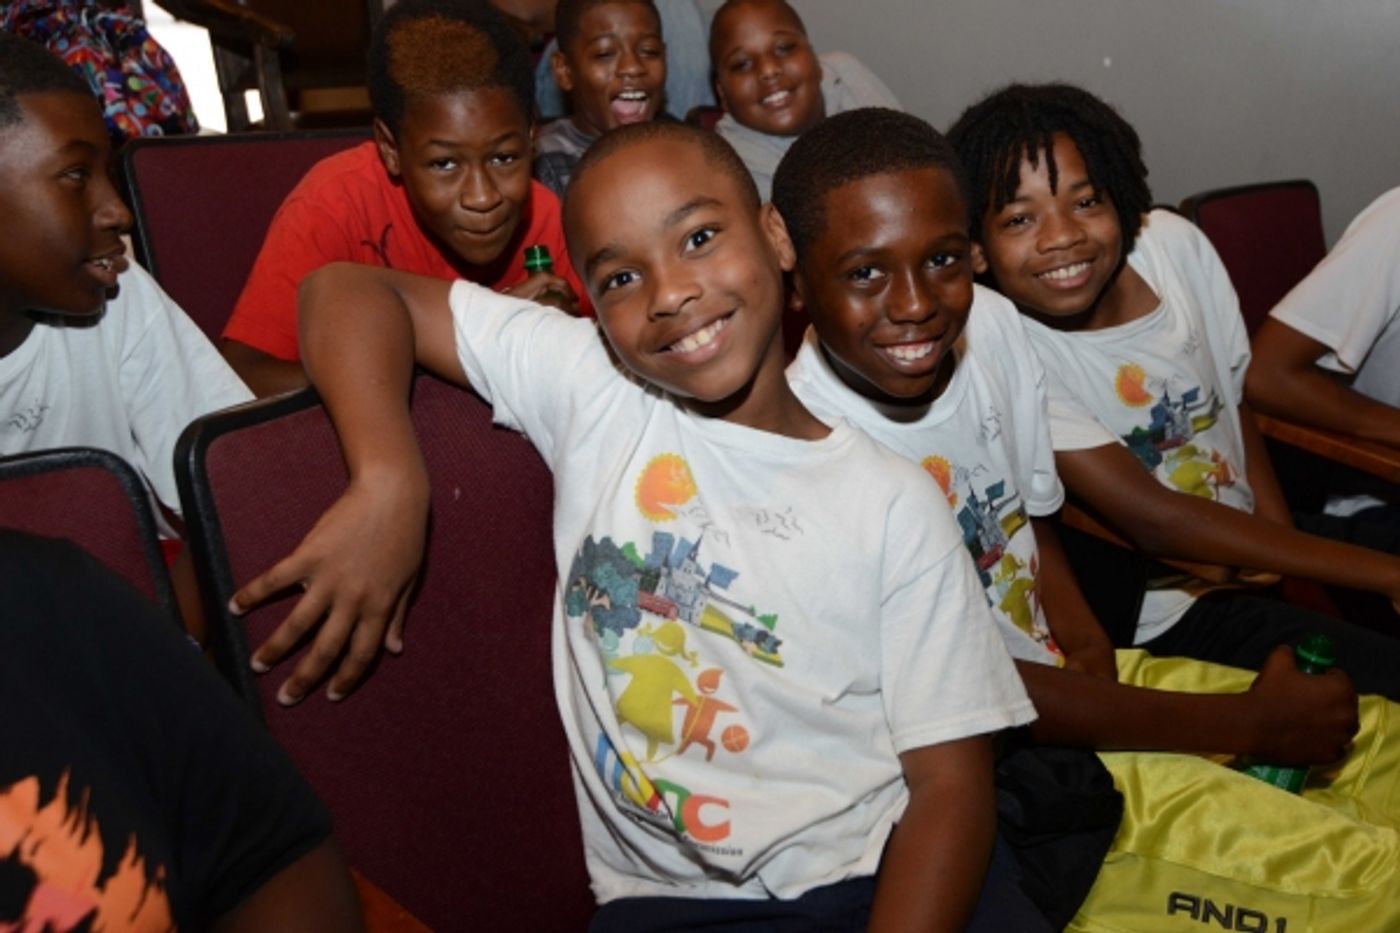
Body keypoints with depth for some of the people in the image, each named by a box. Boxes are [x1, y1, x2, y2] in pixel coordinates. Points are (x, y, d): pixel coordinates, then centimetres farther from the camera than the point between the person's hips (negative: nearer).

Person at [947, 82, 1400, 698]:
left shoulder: (1175, 245, -4)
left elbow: (1235, 409, 7)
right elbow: (1153, 521, -23)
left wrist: (1296, 571, -4)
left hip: (1256, 550, 6)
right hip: (1165, 615, -6)